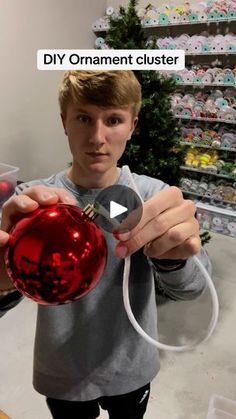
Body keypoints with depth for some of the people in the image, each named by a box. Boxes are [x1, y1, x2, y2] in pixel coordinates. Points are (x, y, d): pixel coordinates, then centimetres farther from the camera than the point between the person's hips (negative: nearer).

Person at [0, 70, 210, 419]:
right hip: (62, 377, 0)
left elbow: (190, 288, -24)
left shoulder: (154, 194, -16)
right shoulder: (29, 202, -18)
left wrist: (173, 256, -47)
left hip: (131, 370, 1)